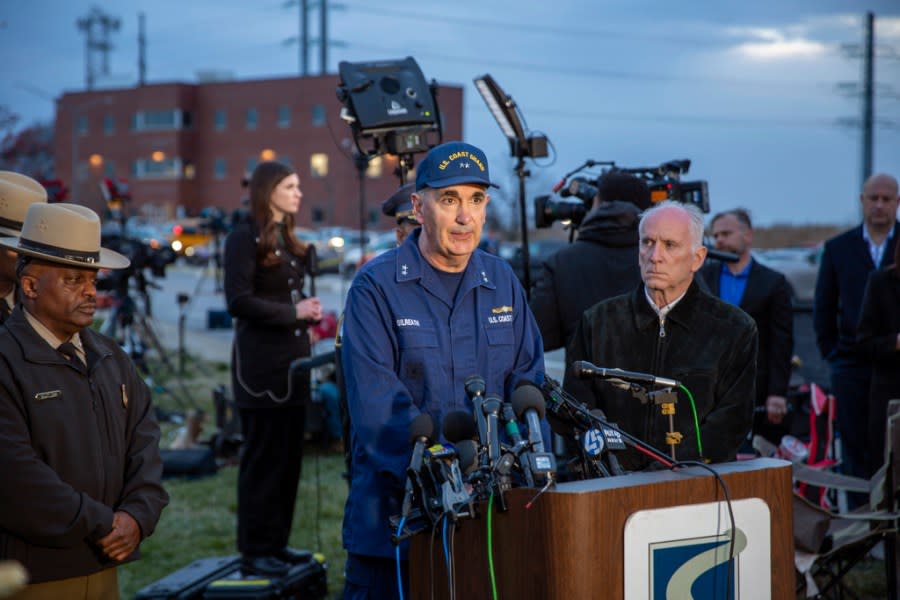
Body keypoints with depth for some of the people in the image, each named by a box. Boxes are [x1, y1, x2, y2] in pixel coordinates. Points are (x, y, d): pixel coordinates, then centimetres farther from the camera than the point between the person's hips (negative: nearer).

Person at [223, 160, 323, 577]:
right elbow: (238, 302, -16)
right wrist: (293, 312, -13)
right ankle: (255, 551, 3)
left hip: (292, 358, 8)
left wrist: (306, 313, 2)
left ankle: (276, 542, 18)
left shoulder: (288, 239, 16)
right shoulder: (245, 238, -8)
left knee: (290, 456, 10)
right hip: (261, 361, -8)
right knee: (263, 457, -4)